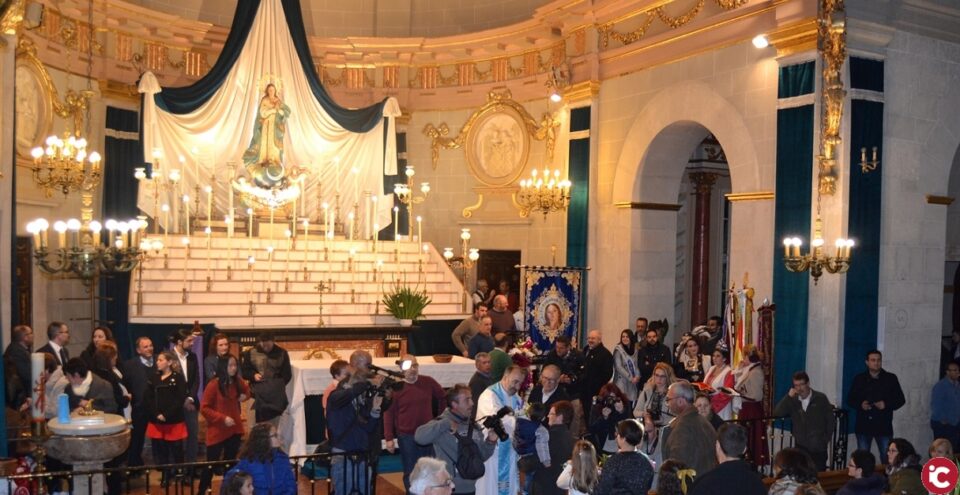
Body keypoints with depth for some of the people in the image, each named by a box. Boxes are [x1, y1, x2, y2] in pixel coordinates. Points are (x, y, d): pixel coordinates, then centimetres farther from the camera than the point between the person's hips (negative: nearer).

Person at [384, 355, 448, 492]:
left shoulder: (428, 382, -3)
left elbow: (443, 397, 14)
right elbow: (389, 413, -7)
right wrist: (389, 438, -10)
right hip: (406, 436, -2)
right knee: (410, 472, 7)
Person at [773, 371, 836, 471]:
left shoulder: (820, 398, 0)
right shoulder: (793, 400, 6)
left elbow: (831, 420, 4)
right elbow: (777, 413, -6)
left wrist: (827, 439, 2)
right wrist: (788, 396, -12)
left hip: (818, 447, -2)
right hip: (801, 447, 2)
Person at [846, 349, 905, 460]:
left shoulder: (891, 378, 5)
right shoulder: (859, 379, 7)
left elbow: (900, 400, 5)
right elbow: (850, 400, 8)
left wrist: (886, 405, -12)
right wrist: (860, 405, -12)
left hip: (883, 426, -1)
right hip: (863, 426, 1)